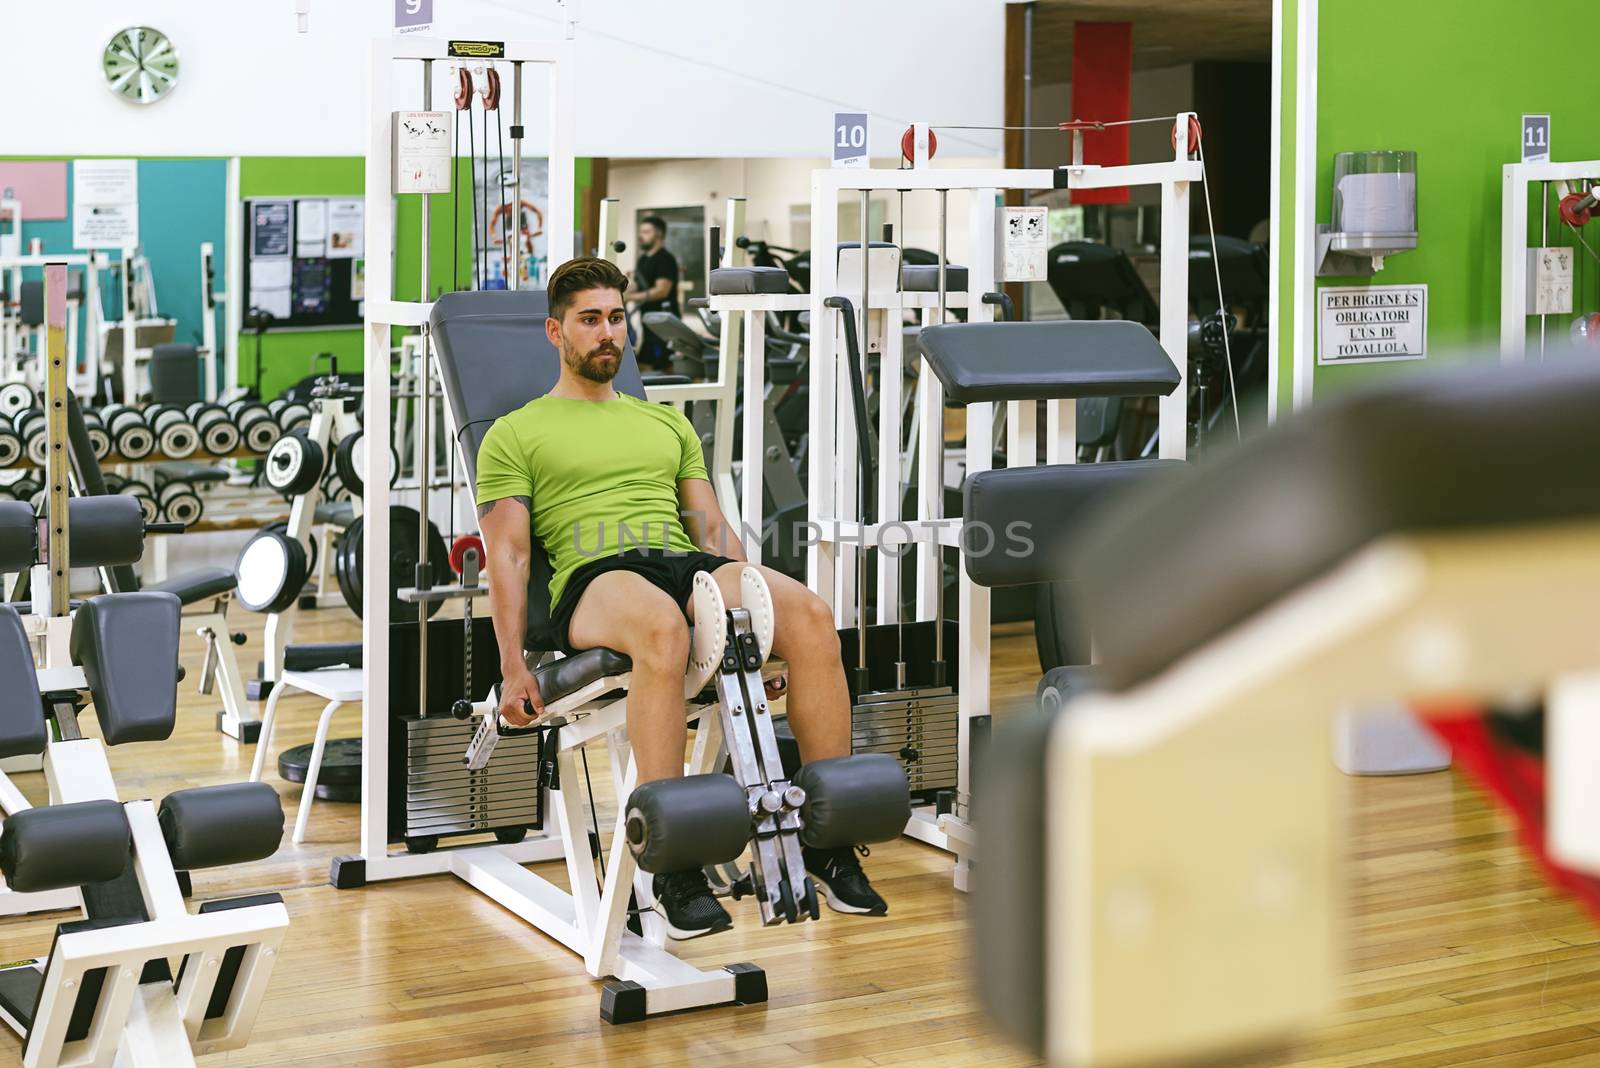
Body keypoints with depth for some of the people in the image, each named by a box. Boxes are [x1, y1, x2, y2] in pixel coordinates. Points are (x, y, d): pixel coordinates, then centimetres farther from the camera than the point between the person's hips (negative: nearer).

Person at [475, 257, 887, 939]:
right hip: (594, 577, -4)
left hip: (688, 566, 5)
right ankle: (674, 867, -41)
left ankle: (829, 843, -23)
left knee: (811, 614, -29)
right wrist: (512, 667, -7)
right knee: (661, 625, -44)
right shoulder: (515, 434, 17)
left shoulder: (666, 422, 31)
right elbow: (507, 556, 6)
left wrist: (760, 615, 12)